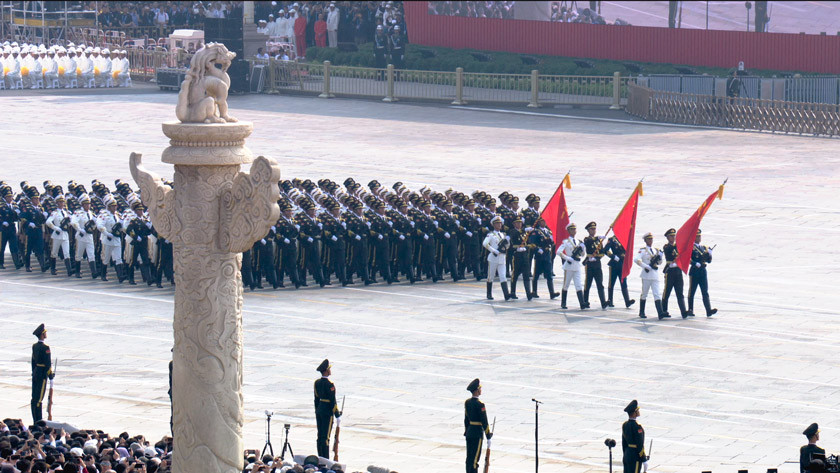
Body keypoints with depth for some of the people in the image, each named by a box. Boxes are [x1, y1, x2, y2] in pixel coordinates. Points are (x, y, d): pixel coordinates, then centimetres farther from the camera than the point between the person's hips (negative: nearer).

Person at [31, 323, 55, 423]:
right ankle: (39, 422, -4)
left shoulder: (34, 346, 7)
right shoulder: (45, 348, -18)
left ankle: (35, 421, 16)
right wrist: (51, 377, -9)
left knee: (34, 398, 10)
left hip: (35, 373, 8)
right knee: (39, 399, -6)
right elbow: (48, 364, -17)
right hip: (43, 375, -8)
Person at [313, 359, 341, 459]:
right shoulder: (329, 384, -18)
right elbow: (332, 401, -16)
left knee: (320, 436, 12)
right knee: (325, 437, -5)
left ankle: (320, 458, 18)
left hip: (319, 410, 8)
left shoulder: (317, 382, 5)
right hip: (327, 412, -8)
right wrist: (337, 413, -6)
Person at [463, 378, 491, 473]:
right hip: (478, 433, -8)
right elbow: (484, 421, -14)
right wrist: (488, 434, -4)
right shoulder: (480, 405, -19)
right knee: (474, 458, -4)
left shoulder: (467, 402, 4)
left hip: (469, 432, 8)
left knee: (469, 457, 14)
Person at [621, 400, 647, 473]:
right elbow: (640, 445, -19)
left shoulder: (625, 425, 6)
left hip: (627, 456, 8)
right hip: (635, 458, -8)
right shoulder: (637, 427, -19)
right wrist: (644, 461, -13)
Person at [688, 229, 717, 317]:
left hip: (703, 272, 5)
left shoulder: (704, 248, 15)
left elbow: (709, 261, 15)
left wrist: (709, 254, -4)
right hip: (694, 271, -5)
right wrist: (695, 264, -24)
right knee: (692, 292, 4)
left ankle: (709, 311, -11)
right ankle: (690, 310, 13)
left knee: (705, 292, -3)